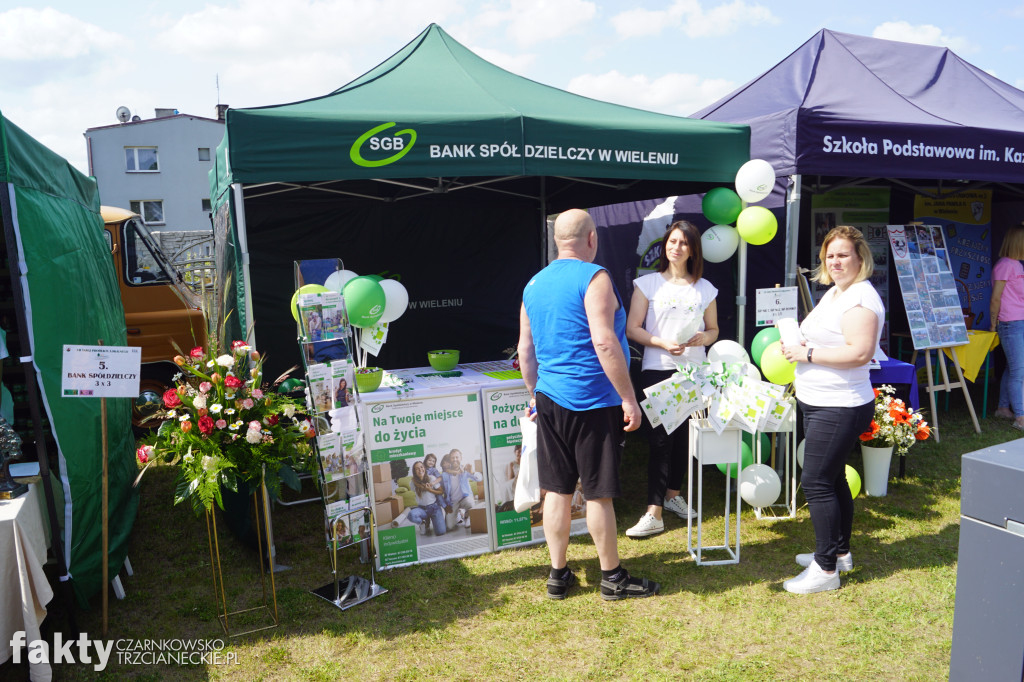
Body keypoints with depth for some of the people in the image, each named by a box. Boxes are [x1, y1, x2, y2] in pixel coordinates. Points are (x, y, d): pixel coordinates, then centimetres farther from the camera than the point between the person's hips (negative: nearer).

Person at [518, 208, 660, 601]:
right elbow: (604, 343, -20)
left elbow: (525, 351, 14)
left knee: (557, 490, 12)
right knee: (598, 494, 4)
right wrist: (629, 398, -16)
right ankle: (612, 578, 19)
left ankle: (558, 576, 22)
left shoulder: (534, 285, 11)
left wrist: (536, 395, 24)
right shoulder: (594, 277, -11)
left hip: (550, 401, 7)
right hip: (593, 402, -6)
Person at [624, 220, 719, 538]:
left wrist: (704, 338, -8)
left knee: (685, 437, 8)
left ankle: (673, 493, 30)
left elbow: (714, 330, 15)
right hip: (658, 371, -3)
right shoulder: (648, 283, 3)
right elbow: (632, 328, -2)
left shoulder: (705, 289, 11)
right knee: (660, 440, -7)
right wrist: (664, 343, -17)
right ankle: (654, 514, -4)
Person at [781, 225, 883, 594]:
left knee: (816, 482, -8)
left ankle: (826, 569, 2)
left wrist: (808, 354, -20)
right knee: (833, 479, 18)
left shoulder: (860, 297, -17)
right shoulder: (834, 293, 15)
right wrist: (797, 346, 8)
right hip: (820, 403, 11)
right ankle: (840, 551, 33)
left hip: (840, 407, -11)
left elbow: (860, 352, -27)